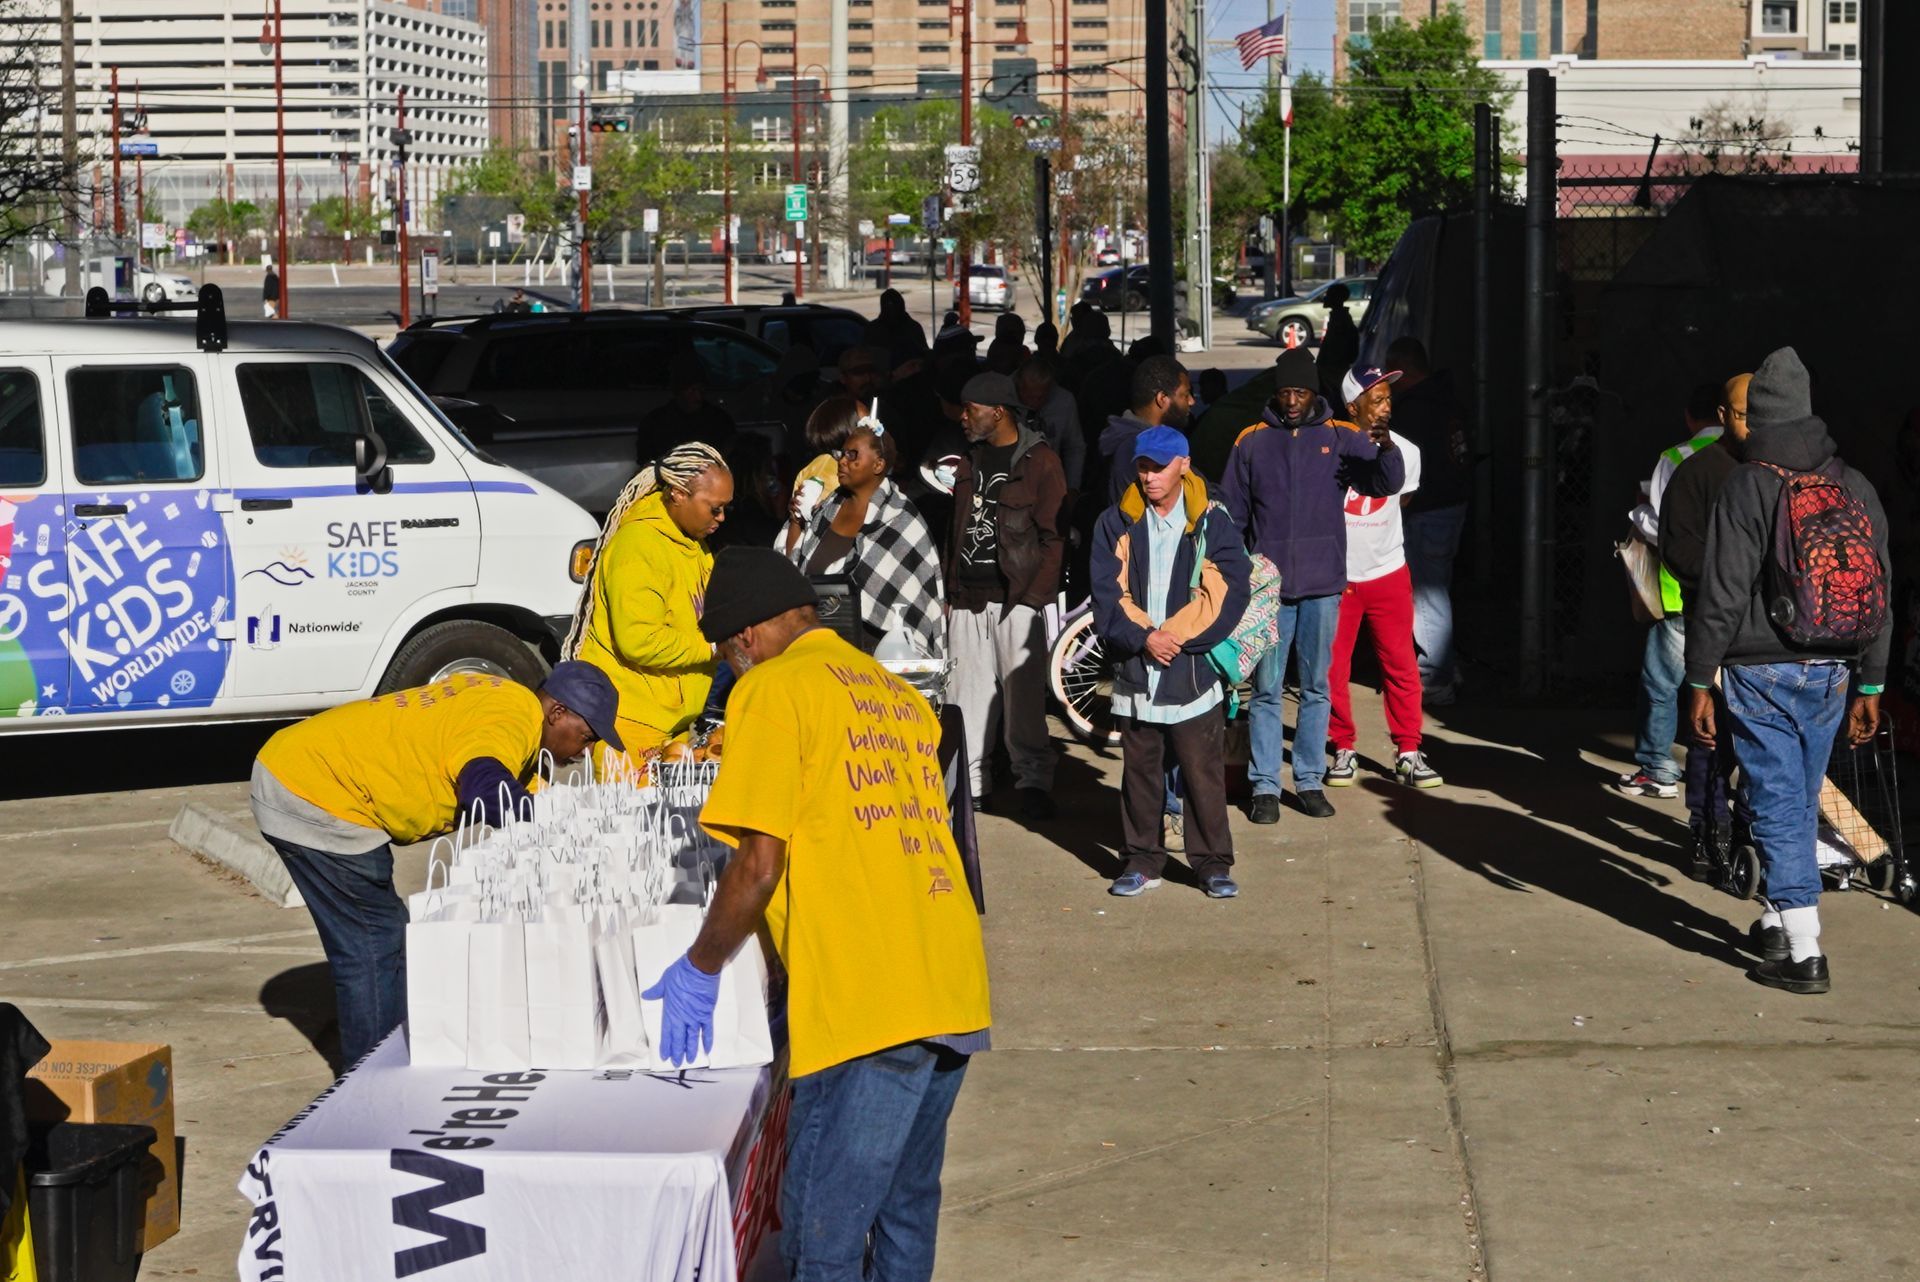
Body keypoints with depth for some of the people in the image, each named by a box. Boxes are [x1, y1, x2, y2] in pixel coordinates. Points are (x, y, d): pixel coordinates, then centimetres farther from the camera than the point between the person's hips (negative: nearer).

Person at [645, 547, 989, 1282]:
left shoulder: (775, 688, -3)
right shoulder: (894, 692, 21)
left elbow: (759, 863, -9)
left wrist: (701, 970, 4)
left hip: (871, 1004, -8)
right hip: (953, 991, 8)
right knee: (905, 1212, 19)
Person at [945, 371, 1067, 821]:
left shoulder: (1039, 461, -3)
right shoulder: (970, 459, 16)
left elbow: (1054, 536, -6)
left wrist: (1033, 596, -12)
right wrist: (950, 590, 14)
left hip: (1017, 598, -6)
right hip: (968, 598, 6)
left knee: (1023, 695, -5)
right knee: (967, 692, 6)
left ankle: (1033, 781, 2)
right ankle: (970, 779, 13)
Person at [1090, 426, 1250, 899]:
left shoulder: (1212, 523, 1)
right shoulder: (1116, 524, 6)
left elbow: (1228, 594, -6)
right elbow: (1107, 594, 0)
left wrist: (1176, 638, -13)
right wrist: (1143, 638, -13)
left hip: (1193, 669, -2)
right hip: (1134, 667, 2)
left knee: (1202, 770, -1)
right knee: (1139, 769, 8)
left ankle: (1213, 863, 8)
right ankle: (1142, 860, 17)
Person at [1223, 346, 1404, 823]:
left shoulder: (1341, 438, 2)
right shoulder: (1252, 442, 4)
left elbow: (1388, 483, -9)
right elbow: (1232, 515, 9)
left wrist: (1384, 441, -29)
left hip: (1323, 584, 0)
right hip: (1268, 586, 0)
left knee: (1316, 688, 7)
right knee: (1265, 689, 1)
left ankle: (1310, 781, 15)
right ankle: (1264, 786, 7)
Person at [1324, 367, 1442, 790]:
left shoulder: (1404, 452, -2)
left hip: (1388, 574, 2)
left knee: (1402, 666, 1)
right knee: (1333, 668, 3)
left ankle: (1408, 754, 9)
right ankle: (1345, 750, 17)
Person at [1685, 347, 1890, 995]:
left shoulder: (1749, 485, -9)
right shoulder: (1856, 487, 7)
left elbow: (1723, 593, -12)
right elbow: (1880, 593, 10)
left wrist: (1700, 681, -6)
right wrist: (1869, 684, 15)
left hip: (1761, 673, -5)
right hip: (1830, 674, 5)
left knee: (1778, 804, -3)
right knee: (1801, 804, 18)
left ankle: (1804, 951, -8)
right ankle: (1780, 920, 30)